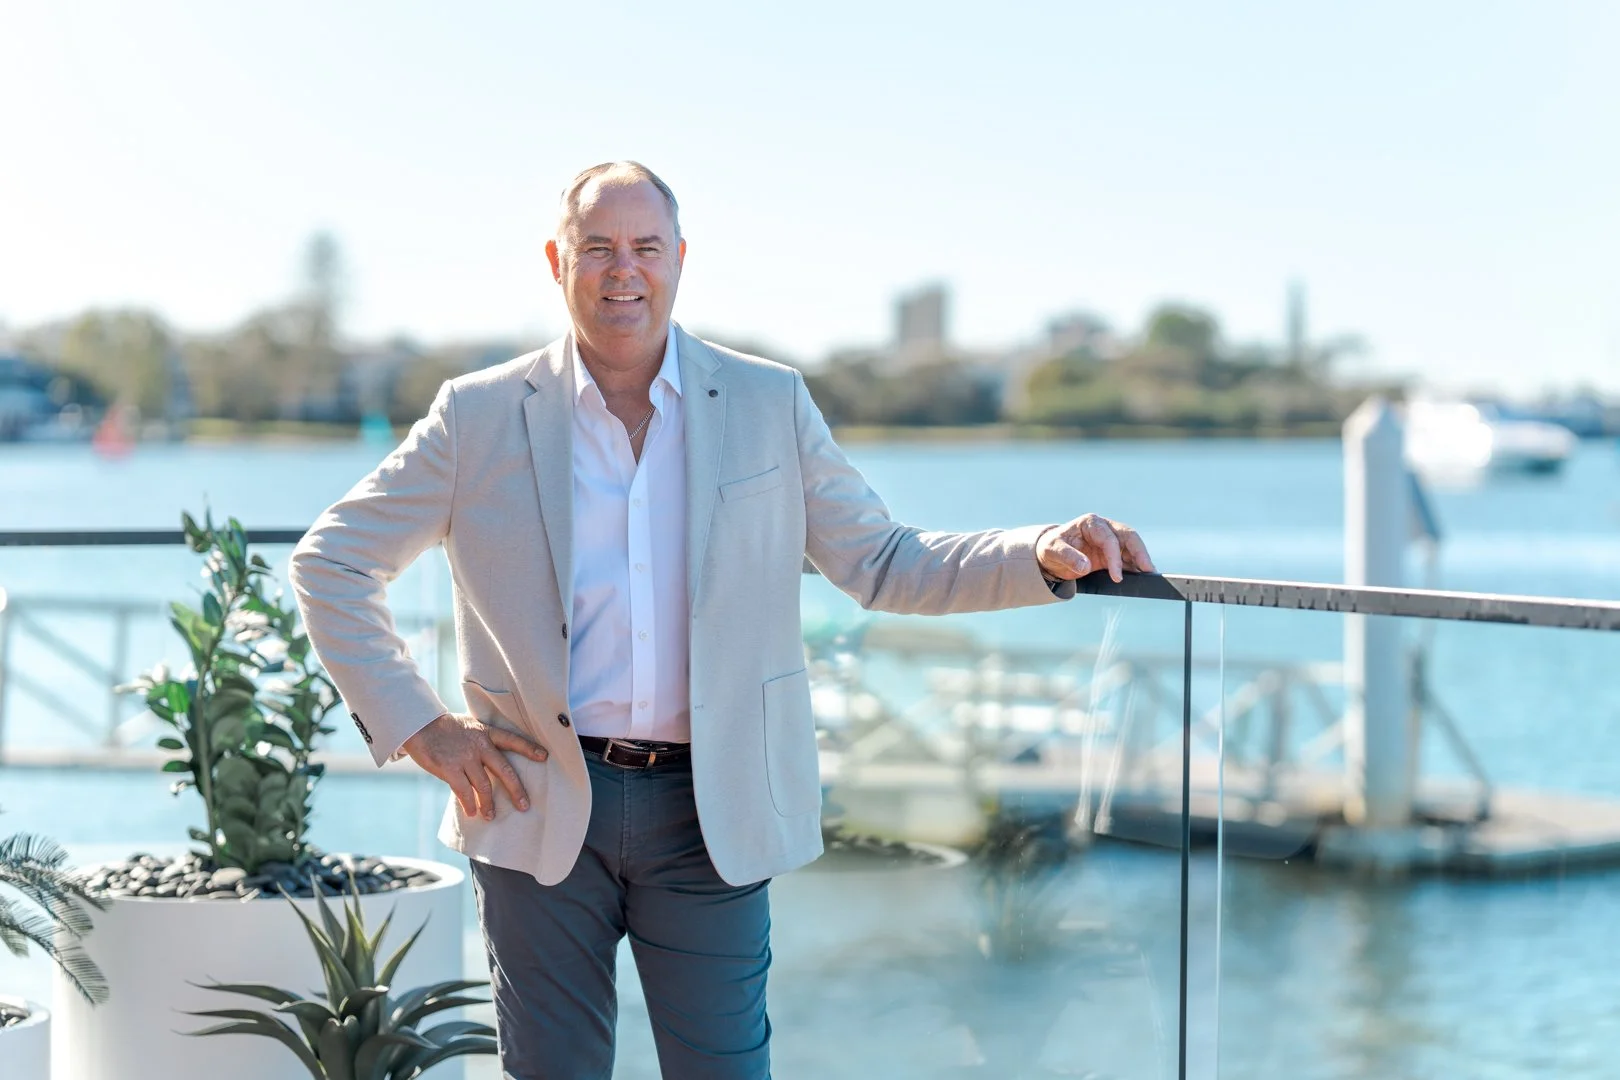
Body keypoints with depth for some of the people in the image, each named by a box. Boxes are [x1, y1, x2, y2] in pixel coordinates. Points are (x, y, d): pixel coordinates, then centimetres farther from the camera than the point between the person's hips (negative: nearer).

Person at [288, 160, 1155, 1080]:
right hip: (540, 805, 0)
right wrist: (414, 725, -1)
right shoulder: (481, 417, 2)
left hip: (712, 809, 0)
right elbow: (332, 561, 9)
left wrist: (1046, 556, -7)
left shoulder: (769, 406, 5)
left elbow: (881, 566, 8)